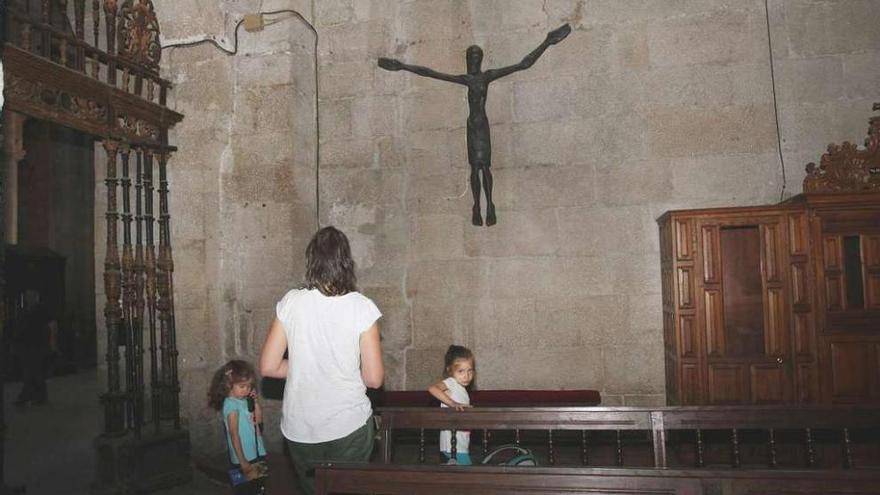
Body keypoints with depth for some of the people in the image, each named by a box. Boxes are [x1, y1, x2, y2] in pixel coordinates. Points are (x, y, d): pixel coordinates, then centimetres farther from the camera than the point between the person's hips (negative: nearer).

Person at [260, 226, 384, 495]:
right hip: (349, 425, -2)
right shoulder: (362, 307, -12)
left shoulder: (290, 302, -7)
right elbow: (374, 379, -11)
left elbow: (269, 367, -3)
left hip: (299, 429, 2)